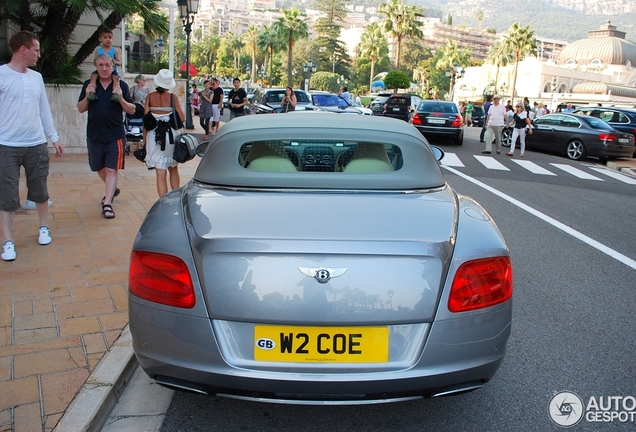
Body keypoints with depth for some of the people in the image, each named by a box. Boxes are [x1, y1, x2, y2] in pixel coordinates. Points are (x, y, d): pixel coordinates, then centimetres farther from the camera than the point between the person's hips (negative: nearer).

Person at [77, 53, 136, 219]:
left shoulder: (121, 85, -1)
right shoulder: (89, 85, 5)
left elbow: (132, 110, 0)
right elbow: (80, 109, 7)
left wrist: (121, 98, -17)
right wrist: (87, 96, -11)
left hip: (115, 135, -3)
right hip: (94, 135, 4)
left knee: (111, 169, -7)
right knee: (99, 168, 17)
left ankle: (107, 204, -7)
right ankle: (112, 189, 42)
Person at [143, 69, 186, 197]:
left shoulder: (150, 97, 0)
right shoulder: (173, 97, -4)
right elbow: (182, 118, -5)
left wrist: (145, 139, 7)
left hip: (154, 135, 0)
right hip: (171, 134, 0)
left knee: (161, 174, 1)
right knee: (173, 169, 19)